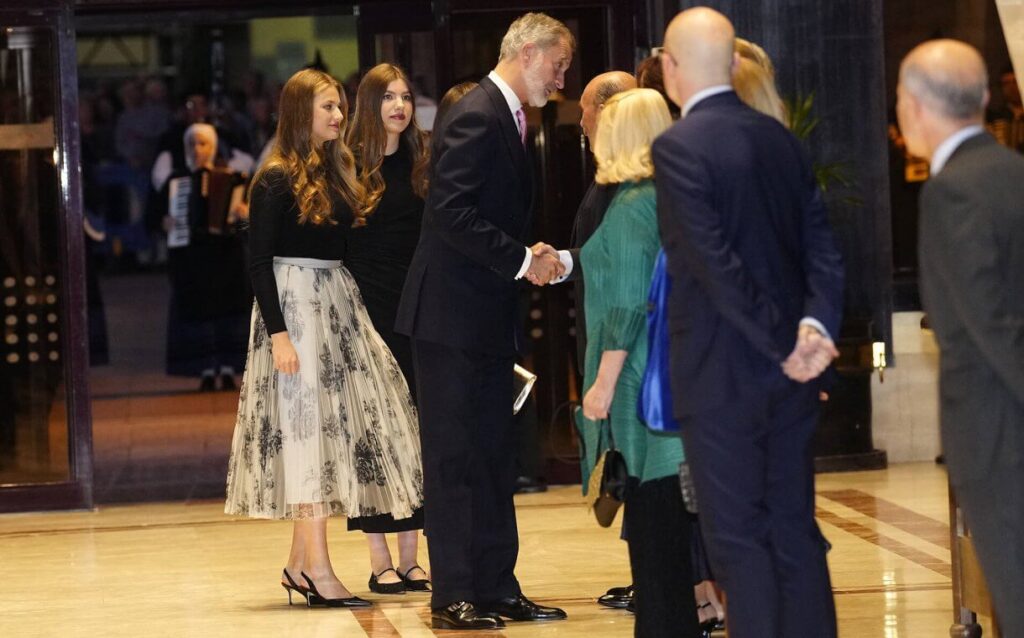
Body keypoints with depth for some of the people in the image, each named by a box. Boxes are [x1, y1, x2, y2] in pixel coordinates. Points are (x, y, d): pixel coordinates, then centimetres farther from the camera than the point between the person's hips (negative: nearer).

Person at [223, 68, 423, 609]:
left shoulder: (336, 173, 13)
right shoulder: (277, 179, -9)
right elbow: (259, 261, -12)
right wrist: (278, 334, -18)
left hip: (337, 303, 8)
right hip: (293, 304, -8)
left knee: (335, 426, 6)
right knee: (307, 424, -8)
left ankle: (300, 563, 13)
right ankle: (317, 568, -7)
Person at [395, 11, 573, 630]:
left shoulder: (509, 120, 15)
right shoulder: (477, 118, -16)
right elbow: (451, 212, -24)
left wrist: (531, 255, 5)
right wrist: (522, 259, -19)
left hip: (487, 318, 10)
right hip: (454, 315, -10)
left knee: (494, 457, 11)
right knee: (455, 457, -4)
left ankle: (497, 588, 17)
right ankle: (454, 597, 2)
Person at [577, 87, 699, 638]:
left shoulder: (632, 206, -14)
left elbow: (628, 306, -17)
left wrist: (604, 382, -15)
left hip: (641, 382, -8)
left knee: (651, 507, -3)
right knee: (670, 507, 13)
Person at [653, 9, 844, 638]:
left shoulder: (678, 147, -13)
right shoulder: (781, 138, 8)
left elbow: (717, 265, -20)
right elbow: (823, 248, 2)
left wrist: (787, 344, -14)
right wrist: (815, 326, -10)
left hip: (720, 374, -6)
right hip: (789, 372, 7)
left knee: (739, 538, 0)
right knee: (795, 529, 12)